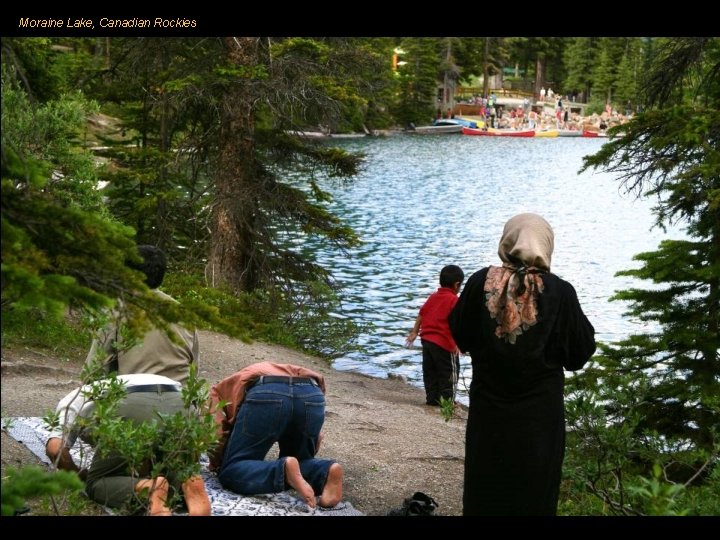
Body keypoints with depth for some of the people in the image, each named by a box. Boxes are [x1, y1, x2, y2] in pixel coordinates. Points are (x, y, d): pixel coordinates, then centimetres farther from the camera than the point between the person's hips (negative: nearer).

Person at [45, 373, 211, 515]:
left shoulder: (72, 400, 34)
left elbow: (55, 449, 12)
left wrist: (79, 475, 30)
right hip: (180, 404, 5)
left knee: (97, 484, 16)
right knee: (174, 475, 26)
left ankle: (150, 489, -15)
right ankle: (189, 486, -10)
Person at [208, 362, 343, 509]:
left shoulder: (220, 391, 37)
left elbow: (215, 432, 17)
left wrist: (216, 466, 31)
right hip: (312, 395, 4)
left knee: (231, 471, 7)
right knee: (298, 461, 26)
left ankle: (285, 472, -22)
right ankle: (326, 472, -8)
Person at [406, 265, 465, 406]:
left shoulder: (433, 297, 11)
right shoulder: (454, 300, -11)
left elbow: (421, 314, 16)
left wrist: (414, 332, 25)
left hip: (427, 340, 7)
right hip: (444, 343, -7)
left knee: (430, 372, 14)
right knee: (449, 373, 3)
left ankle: (432, 399, 19)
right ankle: (448, 400, 3)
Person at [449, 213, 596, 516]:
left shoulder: (480, 283, -7)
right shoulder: (559, 292, -12)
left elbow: (459, 335, 5)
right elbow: (582, 350, -5)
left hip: (488, 408, 2)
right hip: (538, 412, -1)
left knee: (485, 490, 13)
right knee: (532, 492, 10)